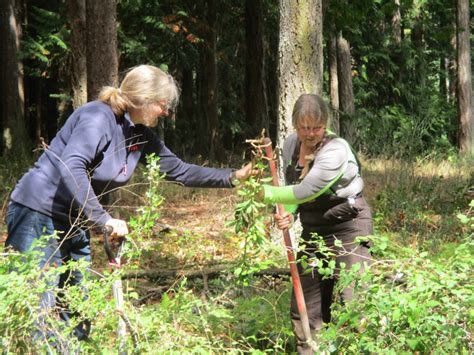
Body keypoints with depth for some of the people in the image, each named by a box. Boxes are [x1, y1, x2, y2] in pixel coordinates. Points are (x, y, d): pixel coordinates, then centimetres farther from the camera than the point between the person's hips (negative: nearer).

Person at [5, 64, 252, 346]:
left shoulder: (140, 135, 6)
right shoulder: (98, 117, -20)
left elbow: (179, 171, 14)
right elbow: (70, 169, -33)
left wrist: (233, 177, 9)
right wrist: (105, 219, -35)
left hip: (74, 223, 9)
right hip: (38, 215, -9)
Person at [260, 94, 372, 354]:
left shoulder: (335, 151, -23)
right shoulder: (291, 144, 1)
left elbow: (306, 191, -29)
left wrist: (266, 194, -19)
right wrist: (287, 214, -12)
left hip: (347, 228, -7)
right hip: (312, 230, 7)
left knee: (353, 301, -15)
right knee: (305, 305, 11)